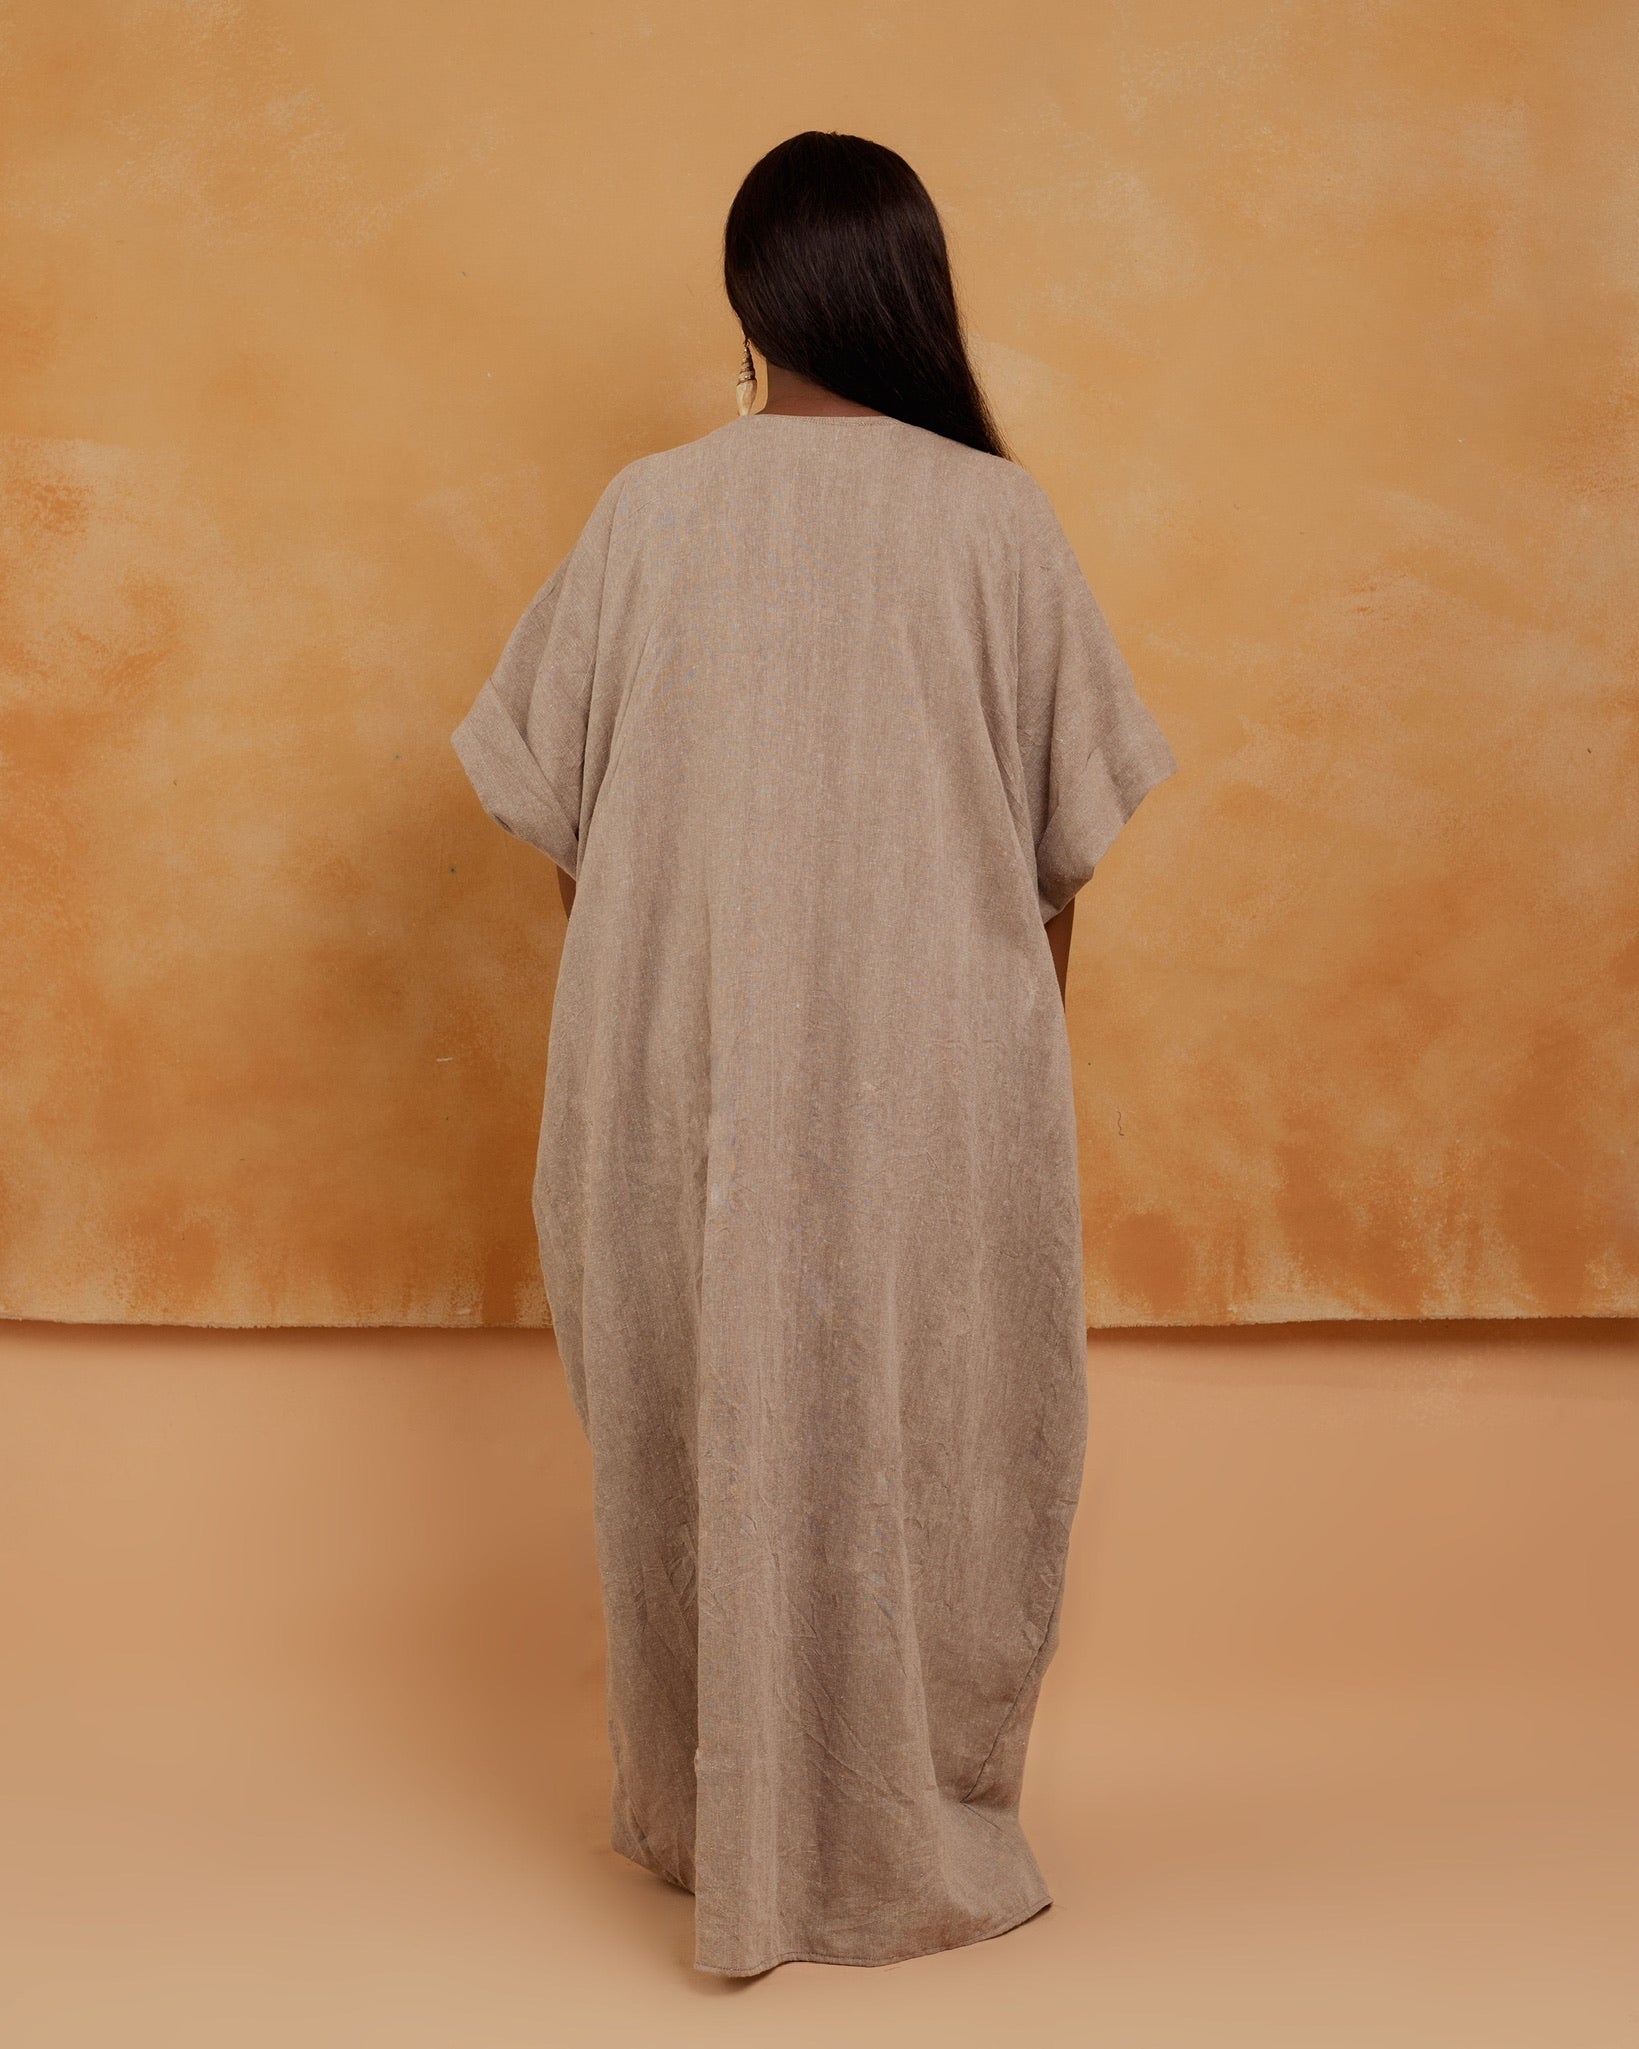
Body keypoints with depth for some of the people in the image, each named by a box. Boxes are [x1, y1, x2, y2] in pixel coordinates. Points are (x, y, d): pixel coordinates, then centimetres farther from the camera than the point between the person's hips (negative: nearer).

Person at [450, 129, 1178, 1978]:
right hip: (934, 1065, -1)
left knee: (700, 1420, 16)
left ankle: (703, 1817, 32)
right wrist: (1026, 995, 15)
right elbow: (1067, 830, -1)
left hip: (685, 1064, 2)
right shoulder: (994, 519, -7)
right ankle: (899, 1843, 25)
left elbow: (550, 803, 3)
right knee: (920, 1428, 12)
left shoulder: (647, 513, -3)